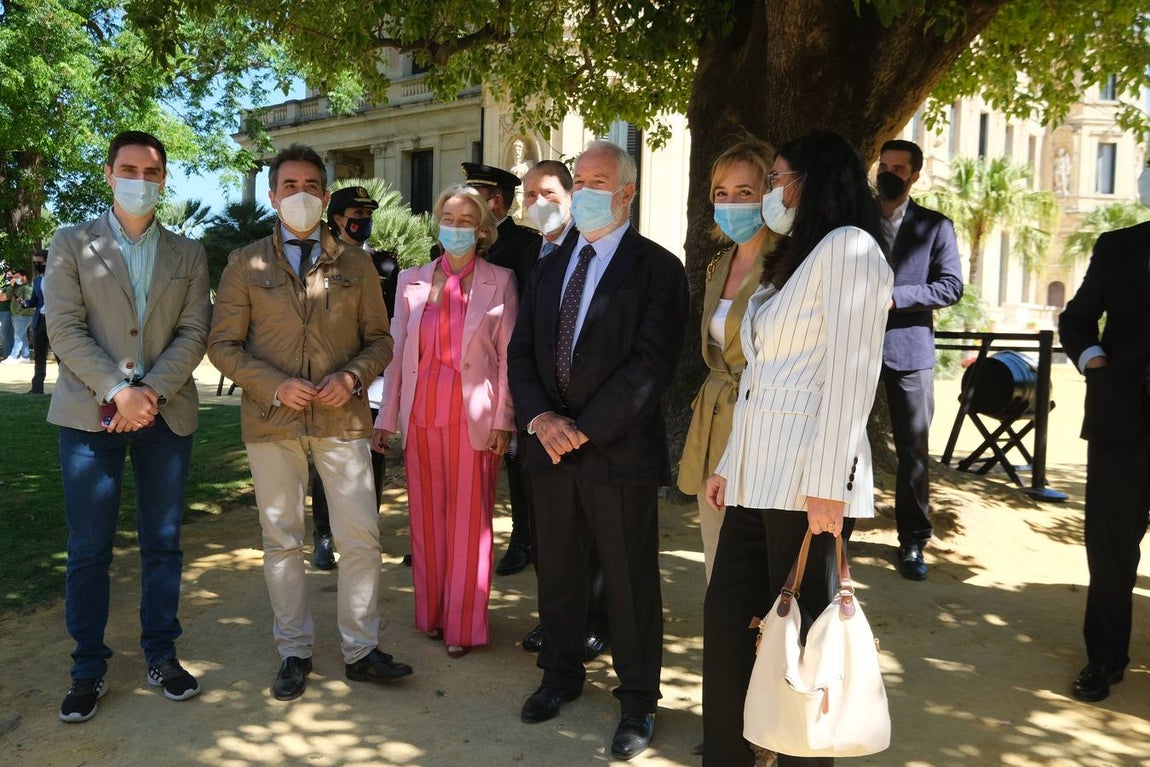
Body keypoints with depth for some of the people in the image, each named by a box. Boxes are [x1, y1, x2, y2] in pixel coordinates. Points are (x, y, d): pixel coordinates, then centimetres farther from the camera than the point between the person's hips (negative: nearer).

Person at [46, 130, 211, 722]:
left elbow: (193, 333, 1)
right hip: (90, 415, -1)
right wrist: (118, 392, -16)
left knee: (163, 542, 8)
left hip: (167, 414, 2)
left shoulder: (188, 255, 10)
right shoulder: (71, 245, 5)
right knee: (88, 550, 2)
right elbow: (64, 329, -4)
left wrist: (152, 392, -13)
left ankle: (161, 655, 21)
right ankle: (88, 668, 16)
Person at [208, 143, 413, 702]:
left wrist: (353, 377, -11)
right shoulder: (245, 264, 5)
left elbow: (379, 339, 9)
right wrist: (274, 386, -12)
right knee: (281, 541, 9)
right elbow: (222, 344, 3)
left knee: (361, 538, 0)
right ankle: (294, 652, 23)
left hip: (342, 419, 0)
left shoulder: (355, 263, 7)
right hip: (271, 421, 0)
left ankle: (360, 651, 15)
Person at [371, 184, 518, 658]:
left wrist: (502, 420, -7)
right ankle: (431, 614, 24)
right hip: (421, 416, 3)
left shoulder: (500, 282, 2)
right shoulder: (411, 280, 9)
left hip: (474, 418, -3)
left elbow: (508, 355, -1)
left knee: (469, 522, 2)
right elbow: (397, 351, 9)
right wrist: (386, 417, 5)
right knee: (426, 520, 10)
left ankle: (463, 625, 13)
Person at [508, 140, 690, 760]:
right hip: (551, 448, 5)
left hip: (619, 450, -5)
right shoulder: (549, 269, 13)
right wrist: (539, 418, -9)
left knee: (631, 582, 6)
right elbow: (521, 352, 9)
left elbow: (652, 363, -15)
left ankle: (637, 701, 23)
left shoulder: (656, 268, -6)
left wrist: (584, 428, -17)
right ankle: (561, 674, 37)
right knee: (557, 571, 17)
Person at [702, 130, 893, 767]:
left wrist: (827, 487, -20)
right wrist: (729, 464, 16)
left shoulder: (848, 247, -5)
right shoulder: (789, 260, 23)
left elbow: (850, 374, -15)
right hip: (756, 475, 9)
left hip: (806, 481, -8)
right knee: (725, 621, 9)